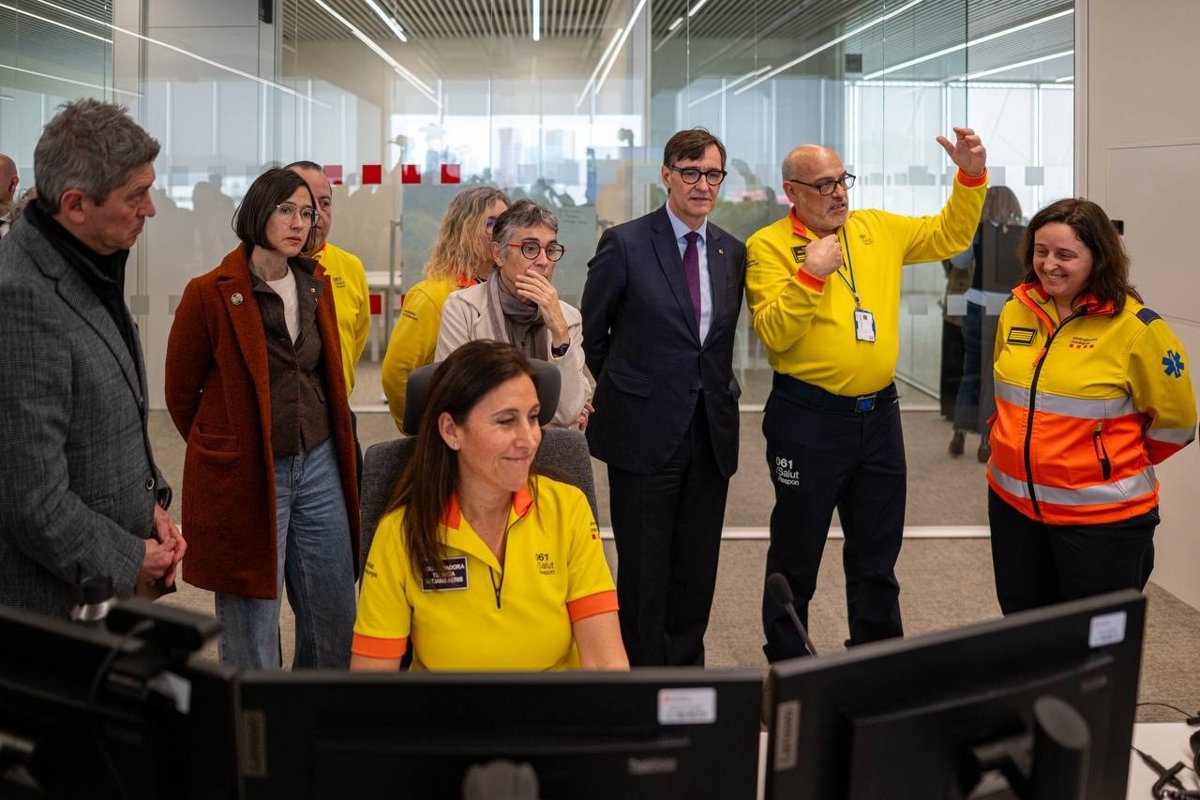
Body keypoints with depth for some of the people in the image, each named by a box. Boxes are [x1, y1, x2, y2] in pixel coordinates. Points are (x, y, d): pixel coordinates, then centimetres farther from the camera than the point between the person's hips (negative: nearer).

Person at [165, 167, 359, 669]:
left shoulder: (316, 285, 7)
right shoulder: (210, 293, -10)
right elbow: (181, 392, 0)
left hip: (319, 467, 6)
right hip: (246, 475, -5)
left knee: (336, 620, 11)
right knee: (252, 631, 5)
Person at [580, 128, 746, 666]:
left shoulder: (732, 252, 8)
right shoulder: (625, 244, -7)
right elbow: (590, 333, 2)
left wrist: (719, 393, 9)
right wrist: (626, 390, 9)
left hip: (712, 433, 5)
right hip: (645, 430, -4)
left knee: (697, 565, 12)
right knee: (644, 566, 4)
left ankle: (687, 666, 26)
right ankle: (642, 670, 17)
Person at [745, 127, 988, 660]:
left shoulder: (879, 229, 7)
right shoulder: (769, 246, -8)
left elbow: (950, 235, 13)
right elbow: (773, 334, -15)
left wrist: (971, 175, 0)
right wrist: (810, 274, -24)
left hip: (879, 415, 5)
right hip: (807, 419, -5)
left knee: (877, 556, 17)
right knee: (796, 556, 8)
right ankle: (788, 668, 23)